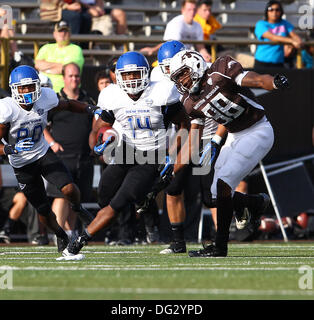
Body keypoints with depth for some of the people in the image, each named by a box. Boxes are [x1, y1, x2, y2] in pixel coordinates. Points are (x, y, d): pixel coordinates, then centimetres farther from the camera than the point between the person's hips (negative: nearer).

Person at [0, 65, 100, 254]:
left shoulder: (45, 98, -14)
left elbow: (68, 105, 8)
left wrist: (89, 109, -8)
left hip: (43, 153, 2)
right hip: (22, 165, -2)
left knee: (68, 189, -20)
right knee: (43, 211, 4)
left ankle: (78, 208, 16)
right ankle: (60, 234, 37)